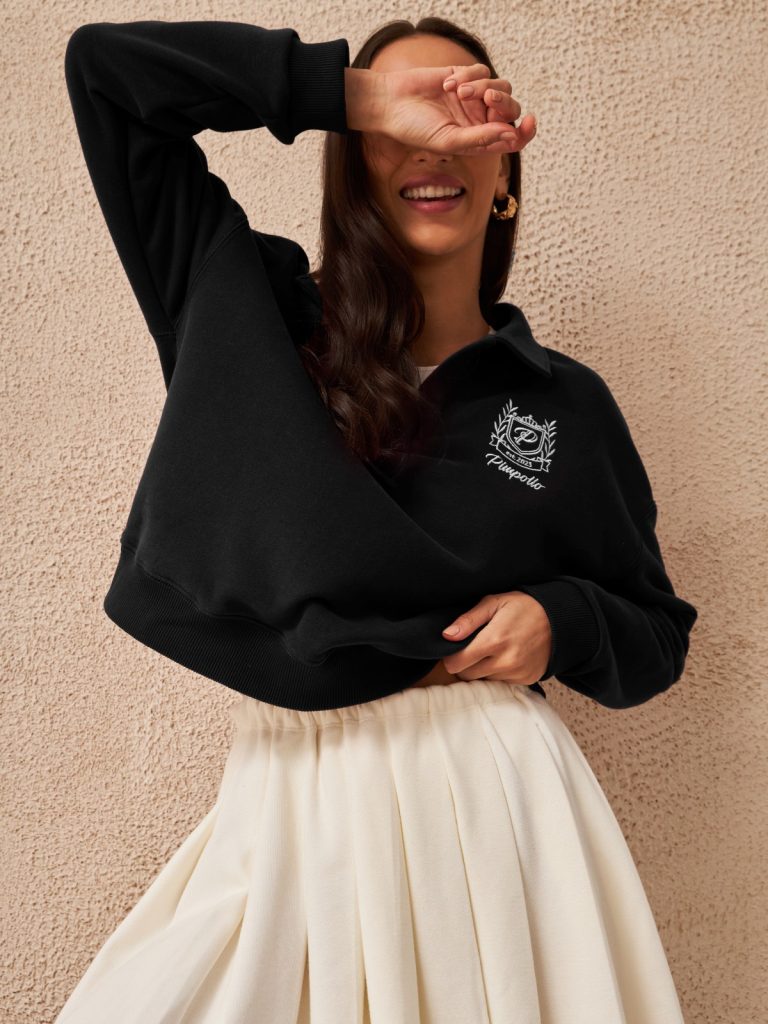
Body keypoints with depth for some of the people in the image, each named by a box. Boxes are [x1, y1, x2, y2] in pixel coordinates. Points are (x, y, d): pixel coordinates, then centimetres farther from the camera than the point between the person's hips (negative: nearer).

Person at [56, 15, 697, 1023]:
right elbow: (106, 62, 0)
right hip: (283, 806, 1)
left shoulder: (566, 402, 6)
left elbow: (658, 634, 15)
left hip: (488, 799, 0)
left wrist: (562, 620, -8)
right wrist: (359, 96, -7)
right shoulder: (250, 311, 4)